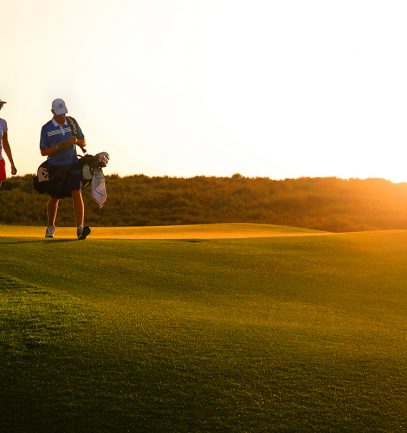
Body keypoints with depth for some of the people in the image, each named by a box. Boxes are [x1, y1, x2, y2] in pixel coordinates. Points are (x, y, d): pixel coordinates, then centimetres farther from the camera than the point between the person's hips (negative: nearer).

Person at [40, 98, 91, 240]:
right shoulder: (46, 128, -3)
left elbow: (84, 143, 11)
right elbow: (43, 152, -4)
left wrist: (76, 141, -12)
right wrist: (58, 147, -19)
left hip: (72, 165, 1)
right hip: (55, 167, -1)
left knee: (77, 194, -15)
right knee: (54, 198, 11)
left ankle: (80, 228, -22)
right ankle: (50, 227, 32)